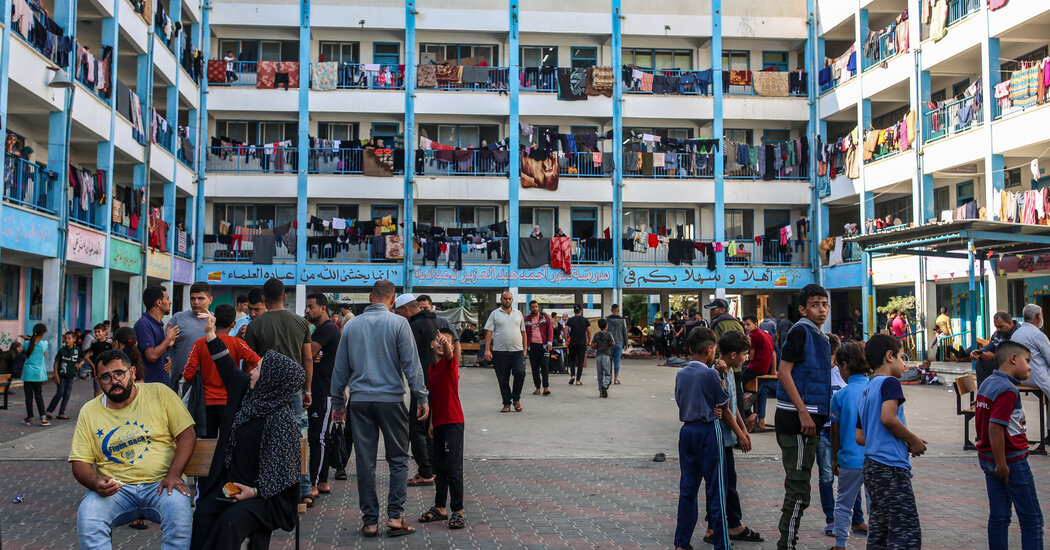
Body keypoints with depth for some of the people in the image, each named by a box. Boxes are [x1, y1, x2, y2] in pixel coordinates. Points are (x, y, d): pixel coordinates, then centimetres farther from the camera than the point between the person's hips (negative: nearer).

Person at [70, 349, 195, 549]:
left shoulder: (160, 393, 4)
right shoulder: (89, 412, 10)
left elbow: (187, 435, 1)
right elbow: (80, 462, 9)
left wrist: (174, 474, -14)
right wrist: (96, 483, -14)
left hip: (159, 484, -2)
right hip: (115, 489, 2)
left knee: (179, 509, -33)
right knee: (87, 516, -29)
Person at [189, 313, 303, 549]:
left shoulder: (282, 418, -16)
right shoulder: (247, 391, 7)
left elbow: (281, 467, -17)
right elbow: (228, 368, 23)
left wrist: (256, 491, -24)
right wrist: (210, 334, 22)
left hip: (265, 492, -7)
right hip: (230, 483, 7)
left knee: (232, 520, -30)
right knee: (203, 514, -19)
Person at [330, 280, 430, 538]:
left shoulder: (351, 325, 7)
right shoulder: (398, 323, -4)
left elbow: (340, 368, 12)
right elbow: (411, 363, -7)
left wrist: (337, 402, 19)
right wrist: (421, 397, -2)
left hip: (360, 400, 3)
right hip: (391, 399, -3)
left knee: (365, 461, 7)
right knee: (398, 459, 7)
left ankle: (369, 520, 11)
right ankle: (395, 516, 2)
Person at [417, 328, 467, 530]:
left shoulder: (450, 362, -6)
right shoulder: (431, 367, 12)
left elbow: (448, 353, -31)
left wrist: (445, 343, -53)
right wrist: (431, 421, 17)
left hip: (453, 421, -7)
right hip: (439, 421, 7)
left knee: (453, 467, -8)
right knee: (440, 467, 14)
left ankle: (458, 511, -2)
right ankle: (440, 508, 24)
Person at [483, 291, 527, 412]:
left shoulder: (518, 313, 14)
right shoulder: (495, 314, 5)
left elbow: (523, 332, 16)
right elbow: (489, 332, 0)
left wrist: (524, 349, 9)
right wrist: (487, 350, -9)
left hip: (517, 351, 1)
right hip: (500, 351, -1)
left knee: (520, 373, -12)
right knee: (503, 379, 3)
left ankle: (516, 399, 8)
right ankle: (507, 403, 14)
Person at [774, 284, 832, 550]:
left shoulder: (821, 338, 18)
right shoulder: (800, 331, -11)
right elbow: (784, 373, -18)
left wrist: (819, 417, 19)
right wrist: (803, 413, -22)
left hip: (810, 418, 10)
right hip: (796, 418, -10)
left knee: (798, 483, 16)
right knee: (799, 487, -7)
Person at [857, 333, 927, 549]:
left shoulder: (866, 390, 21)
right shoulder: (890, 382, -4)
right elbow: (888, 418, -22)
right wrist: (914, 441, -7)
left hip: (871, 466, 9)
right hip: (891, 465, -9)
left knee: (879, 532, 11)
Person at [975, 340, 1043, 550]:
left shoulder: (987, 384, 9)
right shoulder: (1008, 389, -19)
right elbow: (995, 428, -25)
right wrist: (1001, 464, -21)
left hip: (987, 458, 8)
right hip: (1011, 460, -8)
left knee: (998, 517, 11)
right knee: (1032, 519, 2)